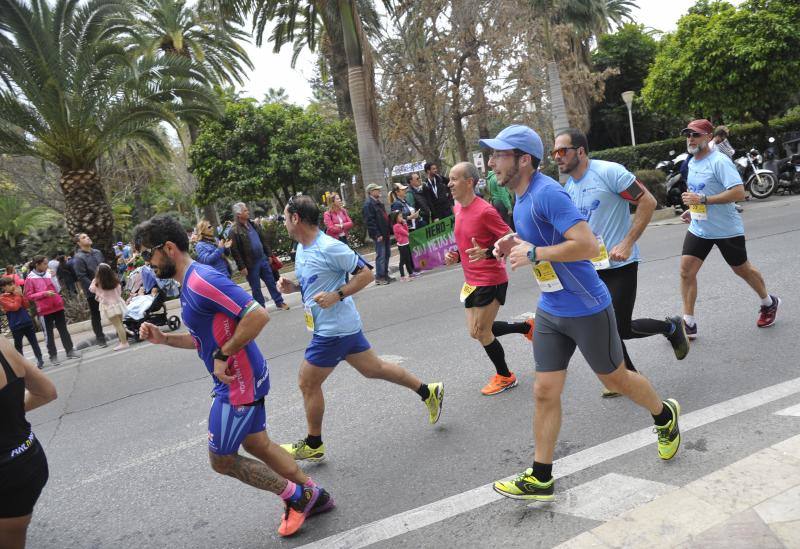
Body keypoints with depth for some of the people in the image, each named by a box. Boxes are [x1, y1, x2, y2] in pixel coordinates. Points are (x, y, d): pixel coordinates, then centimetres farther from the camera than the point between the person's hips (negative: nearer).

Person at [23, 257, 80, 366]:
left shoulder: (49, 274, 7)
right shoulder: (30, 278, -6)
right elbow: (29, 295, -8)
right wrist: (44, 293, -18)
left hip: (58, 306, 4)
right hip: (45, 310, -4)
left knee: (63, 330, 10)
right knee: (49, 333, 4)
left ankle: (70, 350, 19)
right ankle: (53, 356, 12)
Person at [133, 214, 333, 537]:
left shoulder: (201, 280, -21)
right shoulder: (190, 284, 11)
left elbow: (258, 315, -29)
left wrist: (223, 356, -23)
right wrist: (164, 339, 8)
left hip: (239, 382, -10)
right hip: (242, 378, 10)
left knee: (221, 459, 5)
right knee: (256, 445, 21)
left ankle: (297, 497, 17)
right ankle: (314, 495, 32)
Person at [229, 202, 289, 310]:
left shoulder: (253, 224, 8)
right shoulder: (234, 231, -14)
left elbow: (264, 240, 15)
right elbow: (234, 251, -17)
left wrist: (269, 255, 13)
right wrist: (242, 267, -19)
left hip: (263, 259, 6)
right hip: (251, 264, -6)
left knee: (271, 282, 14)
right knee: (256, 288, 7)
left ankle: (279, 302, 25)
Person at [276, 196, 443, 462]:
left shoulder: (329, 247, -21)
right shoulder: (302, 248, 8)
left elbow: (366, 274, -16)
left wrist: (337, 295, -25)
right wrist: (292, 286, 3)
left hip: (333, 328, -9)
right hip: (344, 326, 9)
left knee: (308, 384, 3)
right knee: (373, 368, 17)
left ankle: (313, 445, 21)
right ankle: (428, 391, 26)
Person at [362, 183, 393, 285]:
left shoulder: (378, 202, 18)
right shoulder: (368, 204, -11)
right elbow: (369, 221, -17)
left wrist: (389, 230, 16)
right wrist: (377, 234, -20)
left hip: (385, 233, 9)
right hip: (379, 235, -9)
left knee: (387, 254, 13)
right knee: (380, 255, -7)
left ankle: (385, 275, 22)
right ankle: (379, 277, 0)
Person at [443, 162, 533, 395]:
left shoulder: (484, 210, -20)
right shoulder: (458, 209, 6)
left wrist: (486, 253, -33)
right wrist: (456, 255, 2)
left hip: (490, 281, -9)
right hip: (472, 280, 9)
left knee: (481, 332, 1)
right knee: (477, 332, 15)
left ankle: (505, 376, 24)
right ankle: (528, 327, 34)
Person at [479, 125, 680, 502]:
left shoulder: (547, 193, -23)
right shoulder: (521, 200, 7)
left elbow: (588, 245, -29)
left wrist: (533, 253, -24)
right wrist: (516, 244, 3)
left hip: (586, 310, -8)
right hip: (550, 311, 8)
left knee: (616, 379, 14)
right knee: (545, 392, 7)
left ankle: (665, 417, 45)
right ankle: (540, 479, 17)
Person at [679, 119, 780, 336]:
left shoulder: (719, 161, -19)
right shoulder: (692, 162, 6)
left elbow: (739, 192, -28)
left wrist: (702, 200, -30)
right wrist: (692, 209, 9)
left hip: (726, 229, -6)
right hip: (698, 228, 6)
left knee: (741, 269, 13)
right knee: (686, 271, -6)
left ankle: (769, 303, 40)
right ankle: (688, 323, 1)